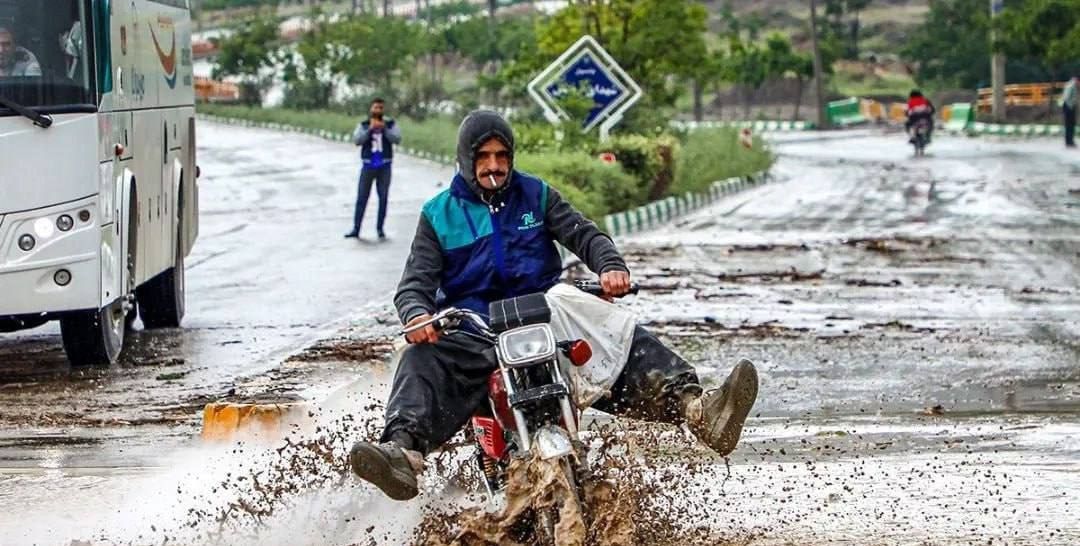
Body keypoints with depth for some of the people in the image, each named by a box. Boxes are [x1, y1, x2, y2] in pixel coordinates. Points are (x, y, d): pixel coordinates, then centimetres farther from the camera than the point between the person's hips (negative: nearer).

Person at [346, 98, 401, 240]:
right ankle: (356, 228, 1)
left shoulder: (390, 124, 4)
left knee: (383, 198, 3)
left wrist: (384, 128, -20)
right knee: (361, 198, -1)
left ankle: (380, 228, 11)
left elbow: (397, 139, -9)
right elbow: (357, 140, -9)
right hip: (368, 165, 0)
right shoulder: (363, 125, 5)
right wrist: (370, 129, -19)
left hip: (384, 166, 0)